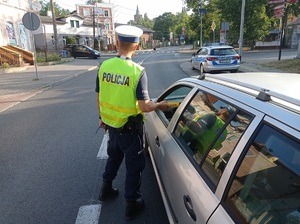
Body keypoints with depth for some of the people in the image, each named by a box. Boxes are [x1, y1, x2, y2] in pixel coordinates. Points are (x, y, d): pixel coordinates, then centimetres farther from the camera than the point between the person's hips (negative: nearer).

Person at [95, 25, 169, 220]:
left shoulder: (104, 66, -5)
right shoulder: (138, 71, -21)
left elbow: (99, 98, 3)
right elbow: (144, 107, -21)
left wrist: (102, 117, 19)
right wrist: (159, 105, -1)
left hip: (111, 124, 6)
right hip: (130, 128, -5)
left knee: (114, 157, 29)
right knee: (133, 166, 14)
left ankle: (106, 190, 47)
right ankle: (132, 205, 29)